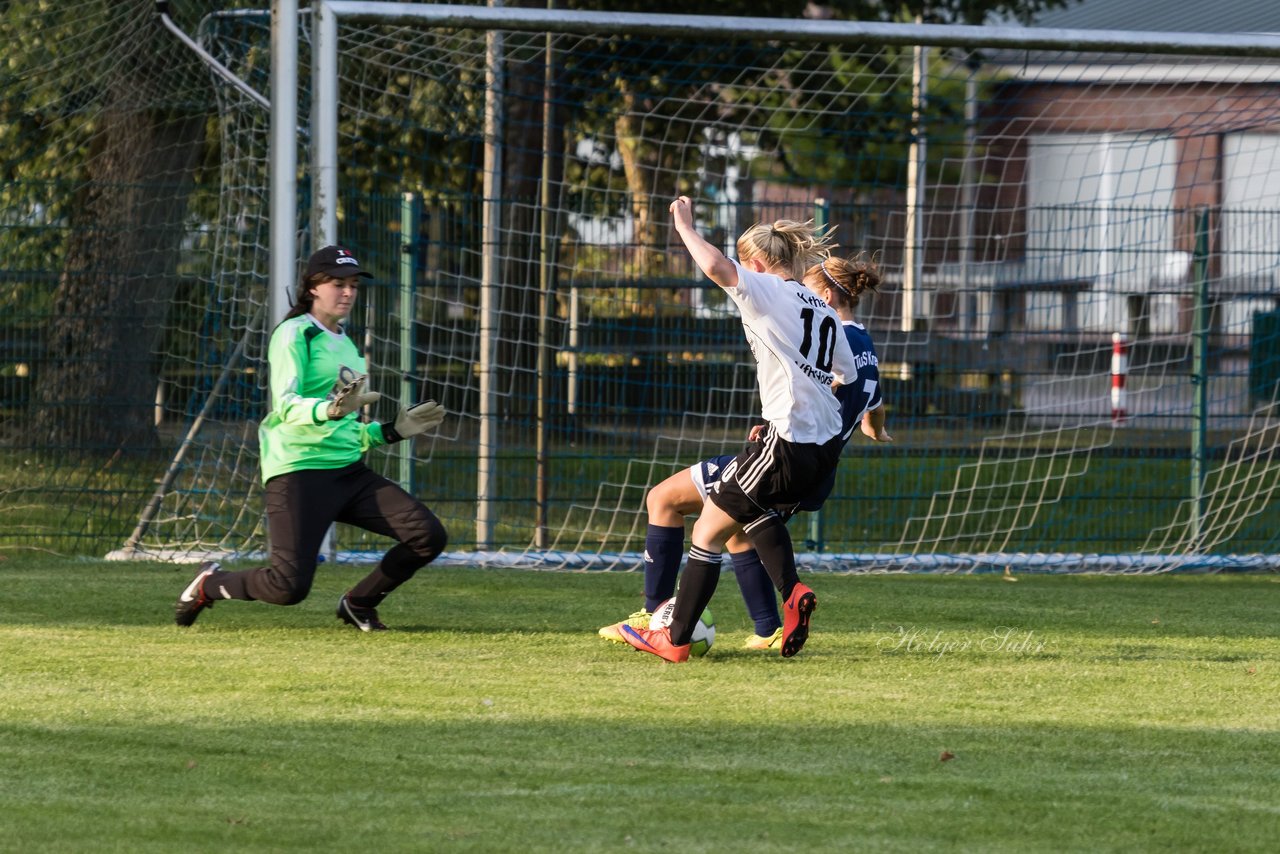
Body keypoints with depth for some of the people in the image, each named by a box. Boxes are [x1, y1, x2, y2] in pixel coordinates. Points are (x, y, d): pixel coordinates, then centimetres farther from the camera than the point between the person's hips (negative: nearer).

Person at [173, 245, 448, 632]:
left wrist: (392, 430, 13)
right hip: (299, 471, -7)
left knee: (428, 536, -8)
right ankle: (210, 585, 12)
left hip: (350, 471, 8)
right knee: (289, 587, -18)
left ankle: (358, 602, 13)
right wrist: (332, 410, -38)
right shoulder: (294, 334, -4)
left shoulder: (346, 345, 20)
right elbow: (286, 406, -20)